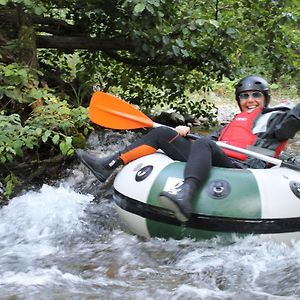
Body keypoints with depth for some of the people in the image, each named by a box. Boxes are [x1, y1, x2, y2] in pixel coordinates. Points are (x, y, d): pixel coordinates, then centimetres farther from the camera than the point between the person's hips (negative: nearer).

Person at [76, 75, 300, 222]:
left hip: (239, 168, -7)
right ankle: (108, 166, -5)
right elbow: (212, 139, 23)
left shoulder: (274, 118, 18)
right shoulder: (236, 122, 36)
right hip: (211, 163, 7)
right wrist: (185, 133, 9)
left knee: (203, 145, -38)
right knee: (161, 134, 6)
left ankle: (185, 196, -64)